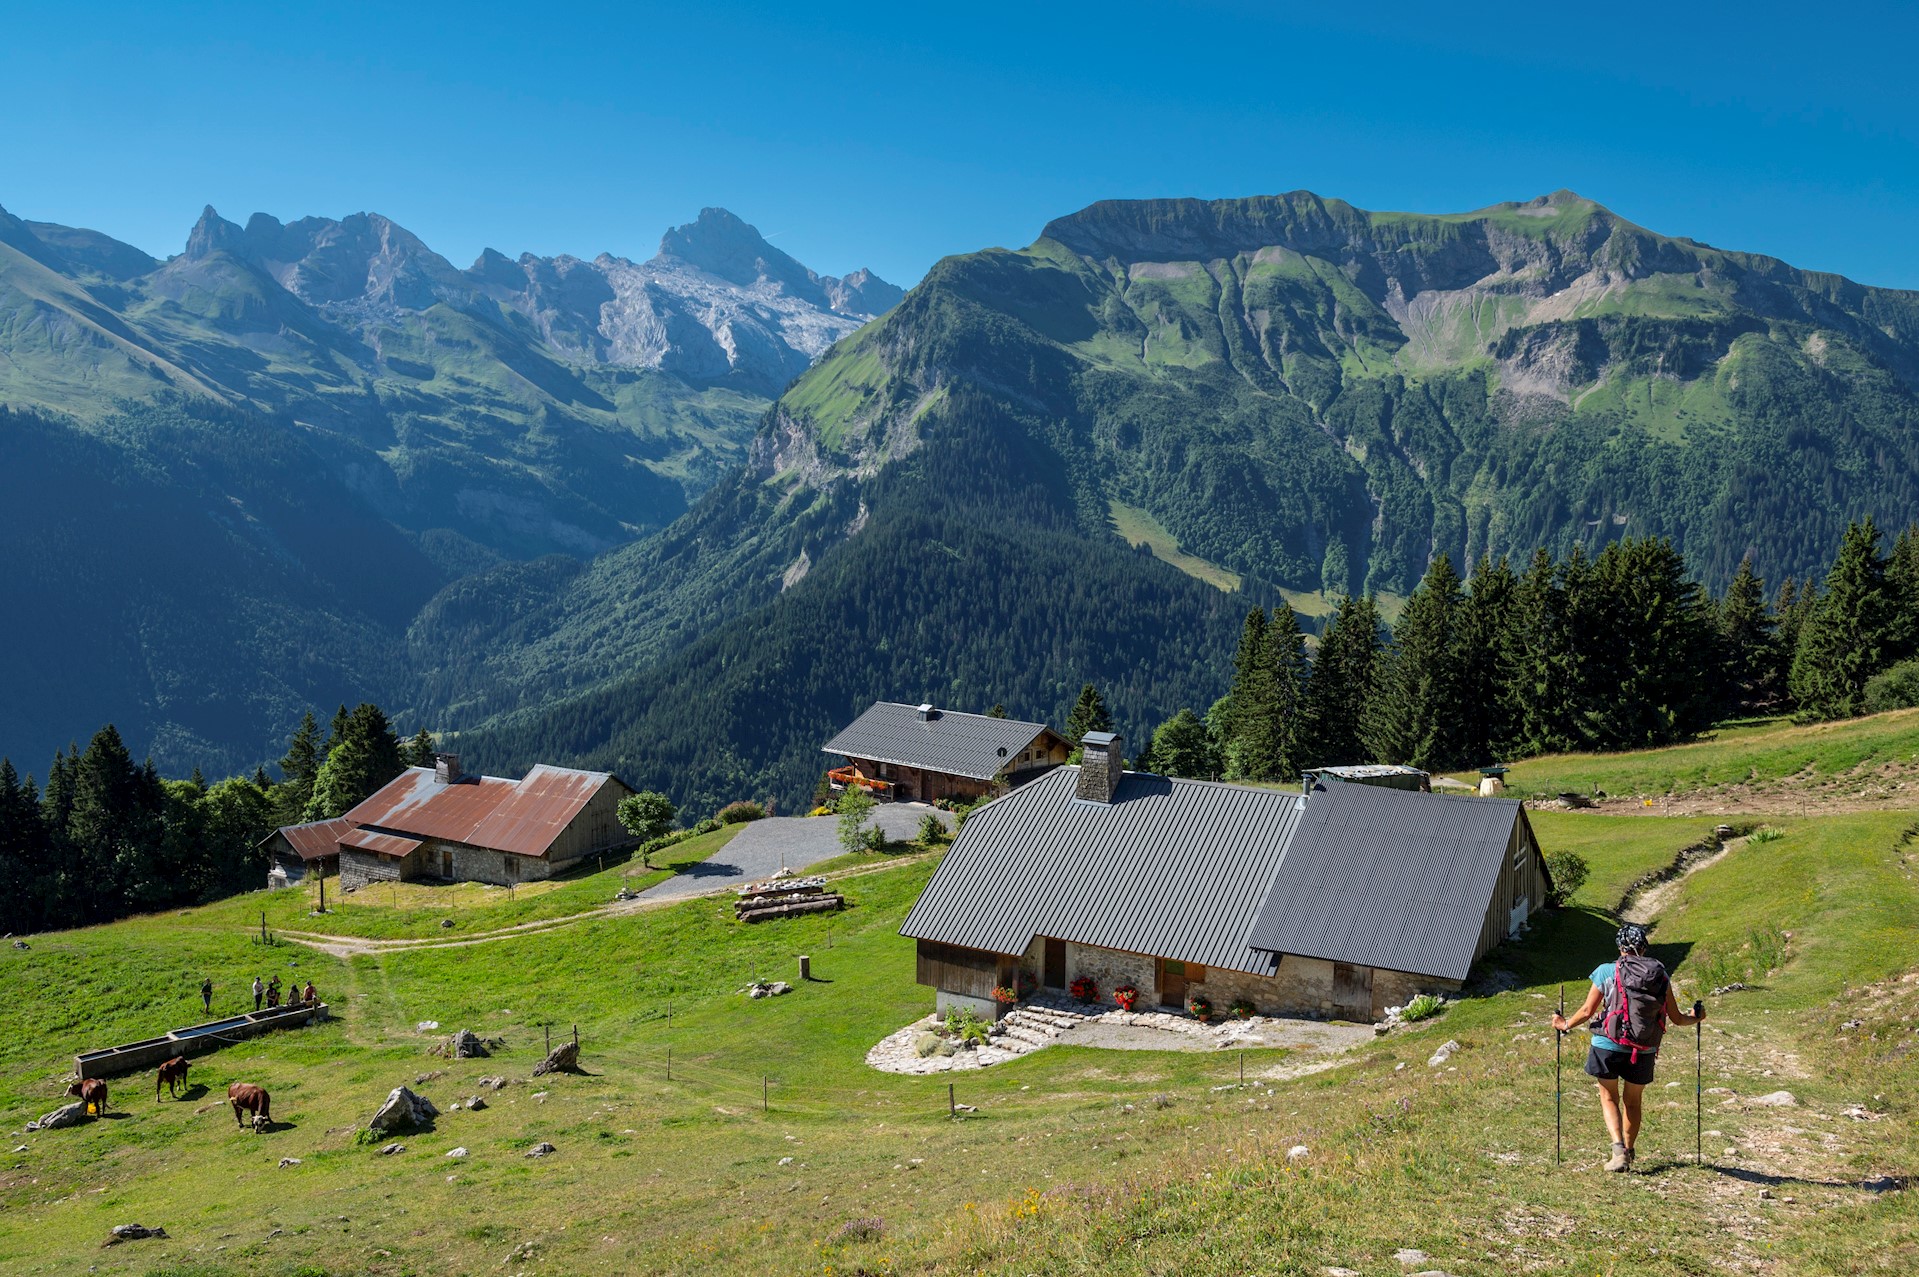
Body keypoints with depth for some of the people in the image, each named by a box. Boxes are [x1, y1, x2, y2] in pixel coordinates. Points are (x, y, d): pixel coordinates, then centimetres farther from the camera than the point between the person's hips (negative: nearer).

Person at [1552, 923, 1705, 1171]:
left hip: (1608, 1048, -2)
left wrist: (1565, 1024, 15)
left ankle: (1618, 1149, -4)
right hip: (1644, 1052, 2)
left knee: (1609, 1098, 14)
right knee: (1632, 1102, 21)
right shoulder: (1661, 975, 0)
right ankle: (1628, 1153, 25)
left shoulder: (1606, 972, -6)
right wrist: (1696, 1018, 27)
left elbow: (1587, 1011, -3)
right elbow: (1677, 1018, 5)